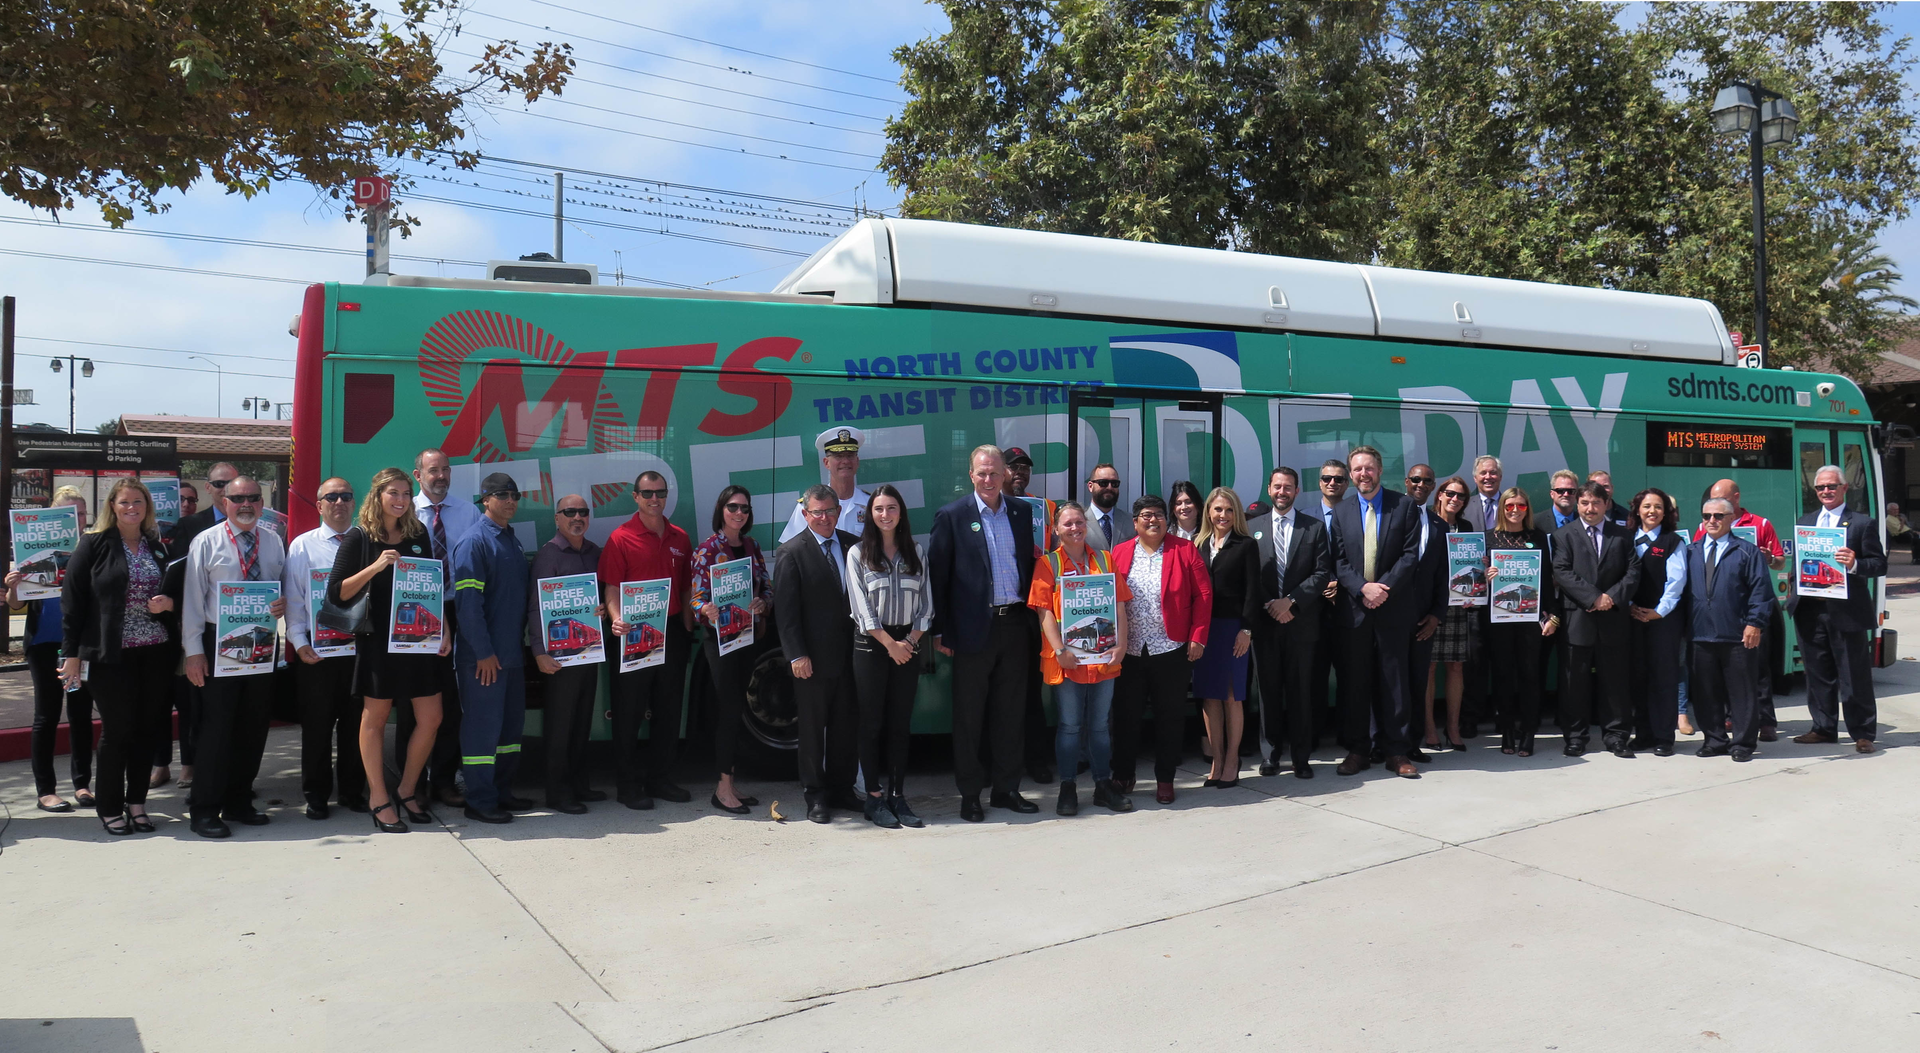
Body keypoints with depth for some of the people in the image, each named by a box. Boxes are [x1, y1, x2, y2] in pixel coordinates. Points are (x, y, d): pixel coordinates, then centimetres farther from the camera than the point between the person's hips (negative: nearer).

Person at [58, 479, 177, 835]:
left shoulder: (158, 547, 13)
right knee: (117, 730, 1)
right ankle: (109, 807, 15)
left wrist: (170, 602, -5)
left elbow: (176, 592, 20)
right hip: (111, 654, -4)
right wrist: (72, 652, -7)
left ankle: (136, 802, 19)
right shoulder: (94, 544, -1)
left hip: (155, 652, 4)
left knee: (146, 729, 7)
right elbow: (72, 599, -4)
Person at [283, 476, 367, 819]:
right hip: (316, 649, -1)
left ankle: (353, 791, 20)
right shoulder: (302, 546, 4)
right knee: (317, 724, 6)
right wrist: (299, 642, -8)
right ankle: (316, 795, 18)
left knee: (356, 723, 8)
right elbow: (292, 598, 2)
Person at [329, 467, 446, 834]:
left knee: (431, 718, 3)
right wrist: (375, 566, -21)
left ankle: (407, 790, 22)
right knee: (375, 718, 6)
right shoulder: (359, 536, -4)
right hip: (377, 640, -4)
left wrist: (444, 630, 7)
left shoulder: (418, 534, 8)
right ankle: (378, 798, 19)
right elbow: (336, 593, -9)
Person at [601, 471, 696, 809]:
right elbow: (611, 588, -9)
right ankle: (628, 785, 12)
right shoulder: (621, 538, -5)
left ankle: (659, 778, 25)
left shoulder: (679, 538, 11)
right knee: (630, 711, 2)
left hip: (673, 632, 5)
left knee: (669, 709, 12)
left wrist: (688, 628, 8)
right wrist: (617, 619, -26)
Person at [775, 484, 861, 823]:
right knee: (813, 727, 6)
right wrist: (796, 655, -13)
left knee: (846, 725, 11)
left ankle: (841, 788, 26)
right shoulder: (791, 553, -5)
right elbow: (785, 610, -8)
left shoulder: (853, 546, 7)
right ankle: (815, 796, 19)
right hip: (813, 658, -4)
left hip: (849, 652, 4)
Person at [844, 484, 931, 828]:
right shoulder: (858, 553, 0)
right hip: (871, 645, -3)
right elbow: (861, 606, -6)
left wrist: (910, 640, -6)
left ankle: (897, 796, 12)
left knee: (901, 724, 5)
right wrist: (889, 643, -11)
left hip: (907, 644, 3)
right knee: (872, 723, 1)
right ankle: (874, 798, 8)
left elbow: (926, 602, 7)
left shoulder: (915, 552, 9)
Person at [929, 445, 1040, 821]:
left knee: (1009, 713, 12)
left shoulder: (1023, 512, 8)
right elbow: (937, 576, -4)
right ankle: (969, 795, 16)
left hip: (1014, 625, 4)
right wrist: (941, 632, -7)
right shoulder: (952, 517, -3)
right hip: (974, 630, -4)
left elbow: (1031, 565, 14)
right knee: (969, 717, 5)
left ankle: (1007, 789, 23)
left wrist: (1033, 617, 5)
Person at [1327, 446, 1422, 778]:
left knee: (1394, 680, 3)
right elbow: (1339, 561, 4)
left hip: (1392, 607, -2)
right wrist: (1362, 588, -12)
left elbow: (1410, 554, -4)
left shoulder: (1404, 506, 3)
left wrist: (1384, 588, -14)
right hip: (1354, 608, 2)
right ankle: (1357, 750, 13)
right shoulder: (1342, 512, 9)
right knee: (1354, 682, 5)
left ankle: (1396, 751, 10)